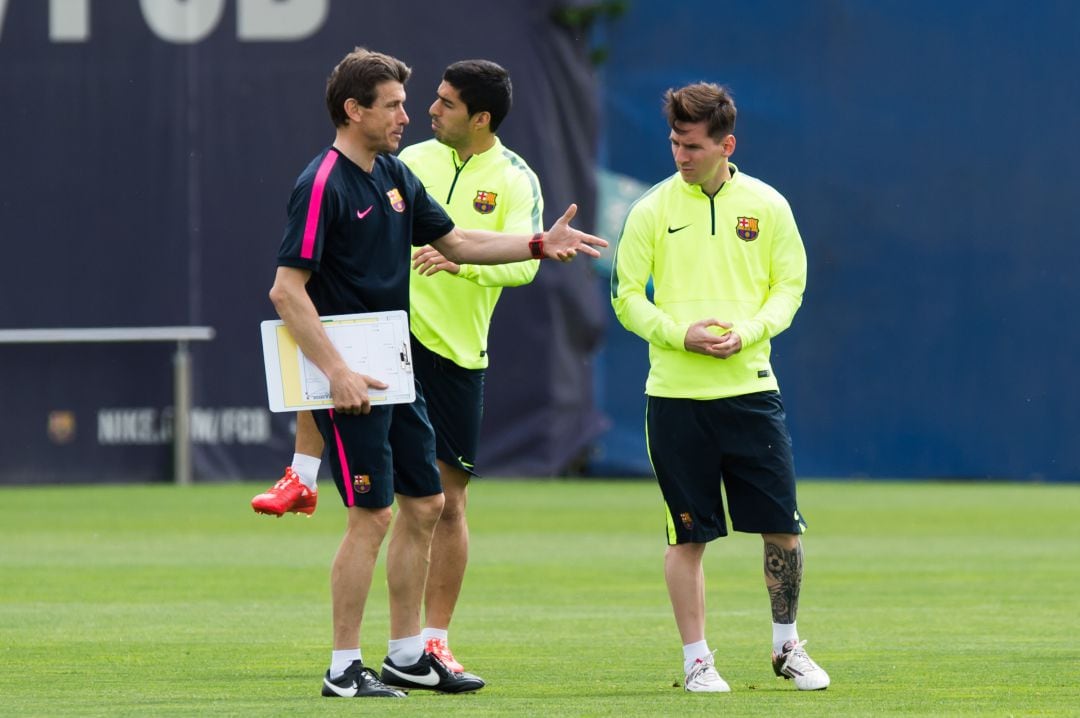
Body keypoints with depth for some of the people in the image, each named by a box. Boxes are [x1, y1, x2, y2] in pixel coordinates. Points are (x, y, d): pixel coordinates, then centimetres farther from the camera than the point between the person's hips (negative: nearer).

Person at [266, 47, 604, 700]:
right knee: (370, 517, -8)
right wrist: (338, 372, -24)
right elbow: (287, 290, -19)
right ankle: (345, 669, -1)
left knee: (425, 506, 12)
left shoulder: (396, 176, 12)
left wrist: (538, 245, 14)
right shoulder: (323, 185, -15)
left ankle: (407, 656, 21)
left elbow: (454, 241, 23)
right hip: (352, 381, -9)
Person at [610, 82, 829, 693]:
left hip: (750, 387, 1)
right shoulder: (652, 211, 0)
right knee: (688, 535, 2)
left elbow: (789, 287, 7)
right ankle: (697, 660, 12)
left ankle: (787, 646, 20)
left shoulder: (767, 206, 4)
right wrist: (682, 332, -15)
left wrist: (746, 332, -11)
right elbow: (628, 297, 2)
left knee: (784, 528, 1)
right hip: (676, 395, -1)